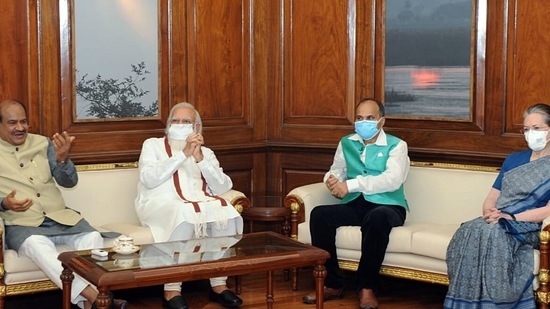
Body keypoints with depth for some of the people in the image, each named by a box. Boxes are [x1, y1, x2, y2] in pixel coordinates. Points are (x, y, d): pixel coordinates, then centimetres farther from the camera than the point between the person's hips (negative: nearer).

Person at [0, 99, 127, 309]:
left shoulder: (43, 143, 13)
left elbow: (69, 182, 7)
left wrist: (62, 159, -14)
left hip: (60, 217, 3)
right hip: (21, 224, -3)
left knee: (93, 237, -25)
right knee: (37, 244, -36)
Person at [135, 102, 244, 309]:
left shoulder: (206, 152, 21)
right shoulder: (153, 145, 13)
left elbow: (223, 187, 4)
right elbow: (148, 179, -8)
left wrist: (199, 158, -8)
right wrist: (183, 154, -11)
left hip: (200, 204, 4)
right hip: (161, 204, -3)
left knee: (227, 213, -27)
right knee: (184, 215, -37)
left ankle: (219, 284, -17)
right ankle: (172, 291, -29)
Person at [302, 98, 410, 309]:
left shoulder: (396, 145, 1)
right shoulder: (346, 143, 17)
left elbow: (393, 180, -15)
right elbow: (336, 171, 14)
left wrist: (351, 184, -23)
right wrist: (333, 180, -14)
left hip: (387, 206, -4)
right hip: (354, 205, 4)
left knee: (377, 217, -39)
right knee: (319, 214, -24)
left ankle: (367, 286, -25)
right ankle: (332, 284, -16)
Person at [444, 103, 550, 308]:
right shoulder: (513, 159, 24)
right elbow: (491, 198, 18)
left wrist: (510, 217, -18)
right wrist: (489, 212, -7)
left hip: (529, 227, -4)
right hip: (497, 222, 5)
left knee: (490, 233, -36)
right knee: (469, 231, -30)